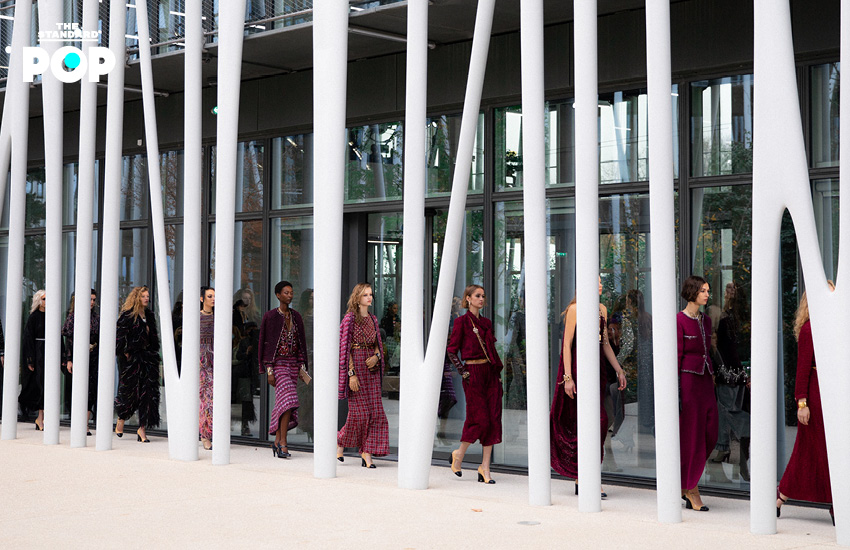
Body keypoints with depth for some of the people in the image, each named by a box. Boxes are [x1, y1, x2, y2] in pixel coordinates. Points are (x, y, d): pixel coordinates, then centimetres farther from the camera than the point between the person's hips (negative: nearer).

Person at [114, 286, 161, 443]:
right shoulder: (127, 315, -6)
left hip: (147, 356, 6)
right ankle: (121, 419, 28)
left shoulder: (149, 315, 14)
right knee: (129, 390, 1)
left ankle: (142, 428, 0)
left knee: (147, 391, -2)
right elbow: (120, 335, -9)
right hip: (131, 358, -6)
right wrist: (125, 353, -13)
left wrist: (154, 353, 12)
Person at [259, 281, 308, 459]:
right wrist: (269, 370, -12)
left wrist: (302, 366, 6)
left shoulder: (296, 316, 11)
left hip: (293, 363, 6)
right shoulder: (270, 316, -5)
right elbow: (265, 344, -6)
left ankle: (277, 441, 17)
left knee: (283, 403, 7)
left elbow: (301, 342, 14)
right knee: (288, 400, -19)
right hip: (278, 363, -6)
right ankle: (283, 443, -17)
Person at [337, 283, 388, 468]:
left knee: (375, 411, 0)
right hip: (356, 365, -6)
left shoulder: (372, 319, 12)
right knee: (359, 412, -5)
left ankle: (367, 454, 3)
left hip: (371, 368, 6)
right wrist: (351, 374, -17)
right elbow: (346, 348, -11)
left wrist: (376, 357, -6)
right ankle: (340, 441, 20)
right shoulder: (350, 318, -7)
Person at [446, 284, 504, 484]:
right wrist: (462, 371, -12)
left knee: (493, 419, 0)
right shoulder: (461, 321, -4)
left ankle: (485, 468, 4)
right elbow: (451, 350, -5)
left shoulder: (486, 322, 15)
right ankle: (458, 454, 17)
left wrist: (498, 373, 12)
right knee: (480, 419, -7)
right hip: (473, 373, -6)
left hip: (491, 372, 6)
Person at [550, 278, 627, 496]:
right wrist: (567, 377, -15)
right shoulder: (575, 309, -7)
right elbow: (567, 344, -9)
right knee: (598, 419, -13)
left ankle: (580, 479, 16)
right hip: (579, 368, -7)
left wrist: (619, 370, 15)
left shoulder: (602, 309, 15)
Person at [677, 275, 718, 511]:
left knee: (710, 435, 3)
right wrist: (676, 389, -14)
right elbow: (677, 356, -11)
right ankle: (691, 489, 8)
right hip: (688, 378, -7)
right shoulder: (680, 320, -9)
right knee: (691, 434, -2)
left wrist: (713, 377, 16)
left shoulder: (706, 320, 14)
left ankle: (685, 480, 19)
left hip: (705, 379, 8)